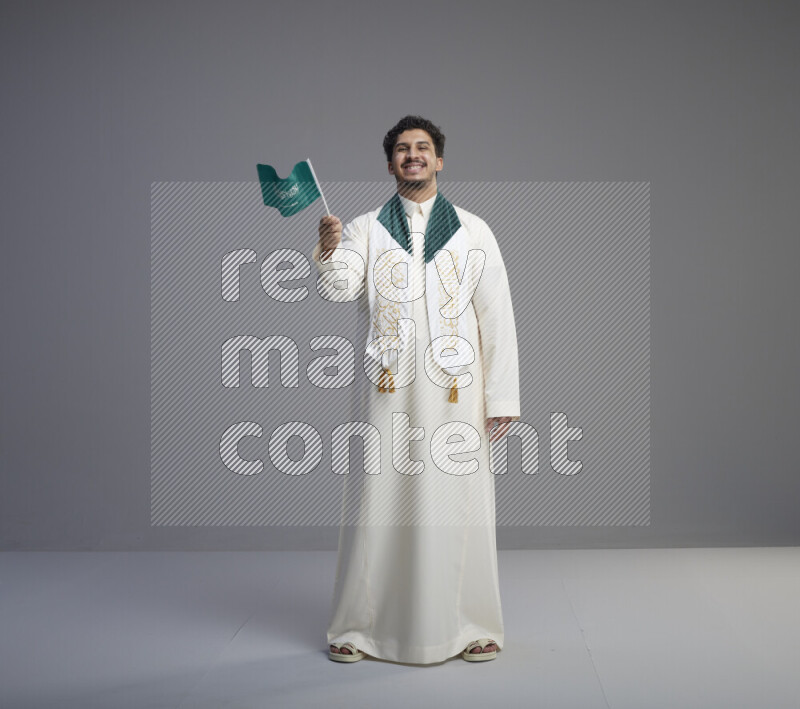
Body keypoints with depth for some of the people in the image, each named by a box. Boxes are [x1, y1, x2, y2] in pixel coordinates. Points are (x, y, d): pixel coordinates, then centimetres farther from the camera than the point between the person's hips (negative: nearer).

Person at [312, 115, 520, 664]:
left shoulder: (474, 232, 9)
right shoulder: (364, 229, 10)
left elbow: (497, 316, 5)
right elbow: (339, 288, -8)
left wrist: (502, 397, 0)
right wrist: (330, 251, -30)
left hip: (454, 392, 0)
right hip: (388, 392, 0)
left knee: (457, 506, 2)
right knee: (378, 504, 3)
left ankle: (470, 626, 17)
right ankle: (358, 626, 16)